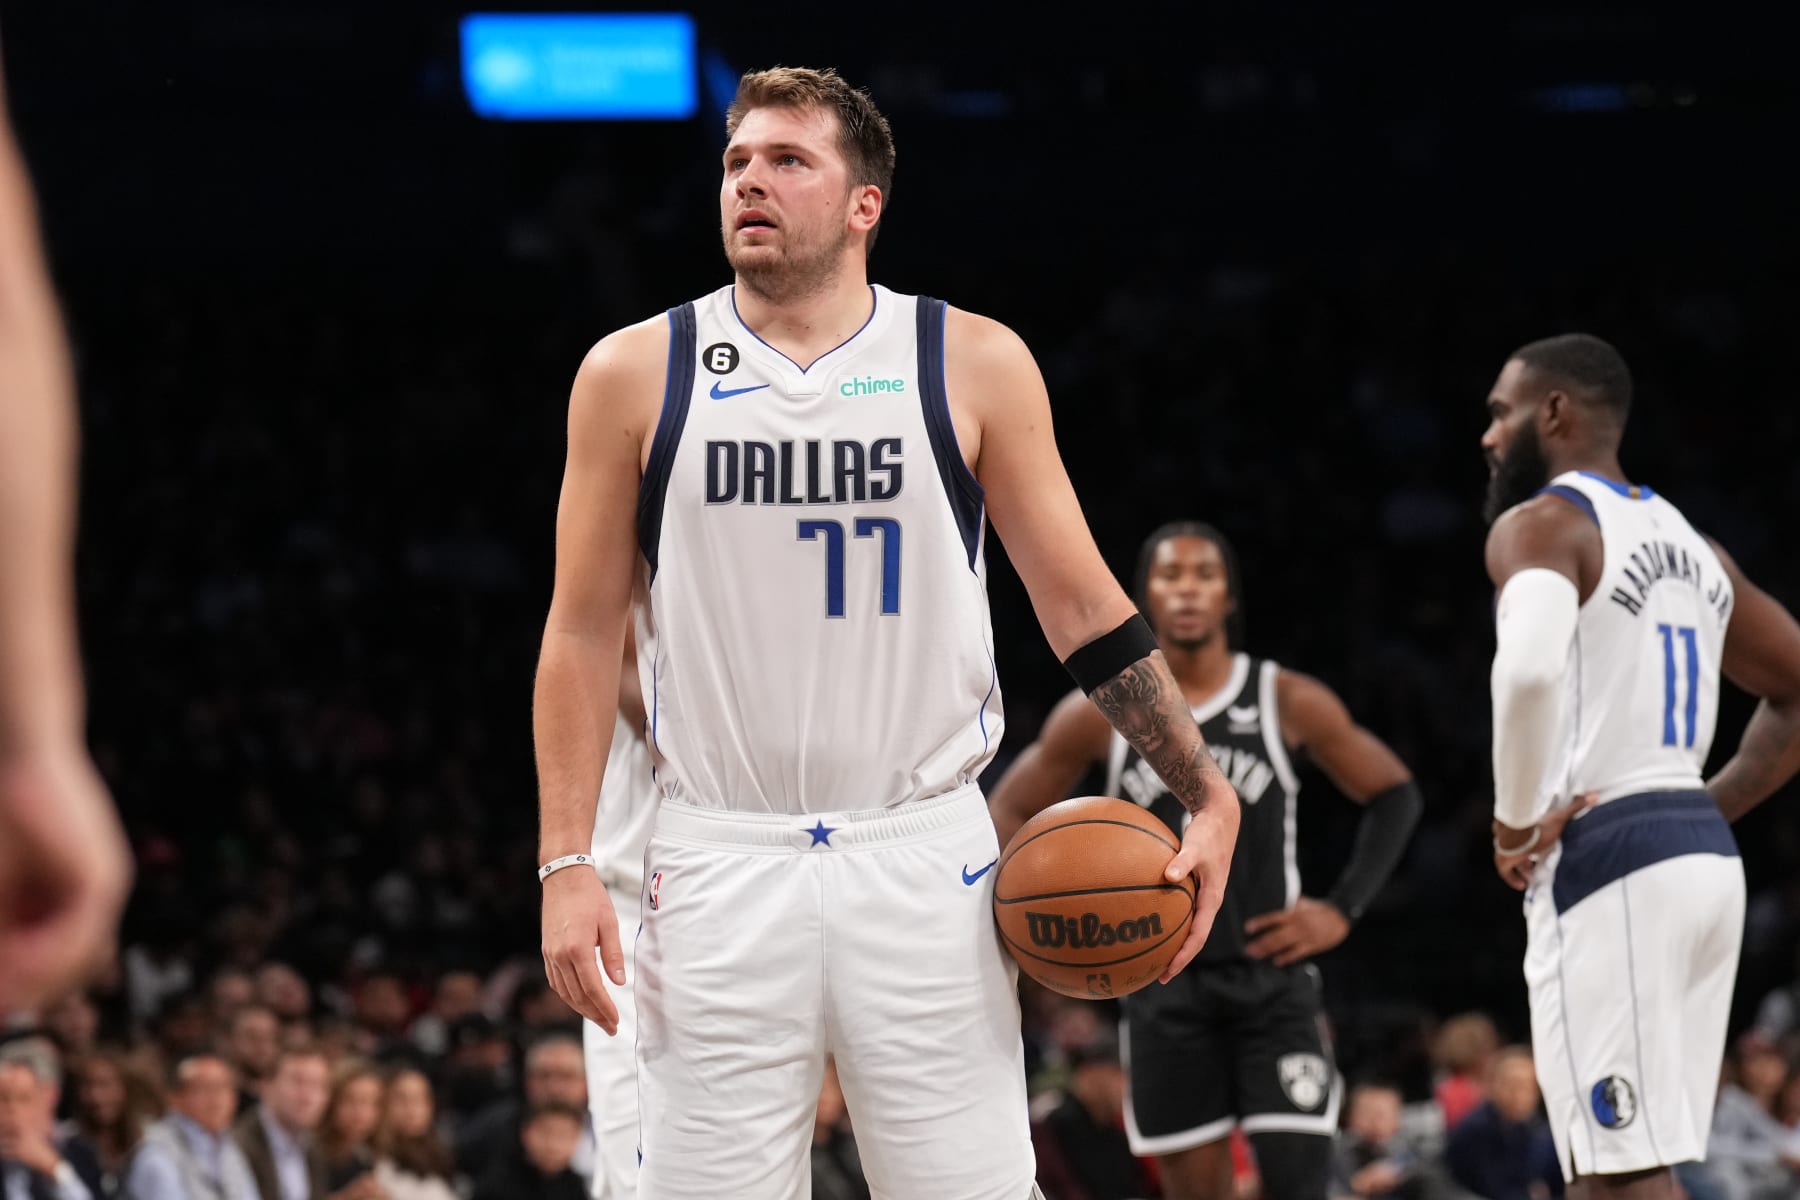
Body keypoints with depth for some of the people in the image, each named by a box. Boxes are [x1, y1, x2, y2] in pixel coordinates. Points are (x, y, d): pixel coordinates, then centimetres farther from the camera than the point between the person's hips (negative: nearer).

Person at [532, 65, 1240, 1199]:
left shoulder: (974, 366, 2)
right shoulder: (637, 374, 4)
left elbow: (1082, 602, 6)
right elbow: (585, 631, 6)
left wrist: (1209, 796, -2)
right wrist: (567, 863, -1)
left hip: (923, 862, 0)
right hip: (721, 869, 1)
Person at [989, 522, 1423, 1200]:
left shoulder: (1288, 703, -3)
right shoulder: (1100, 715, 0)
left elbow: (1394, 796, 7)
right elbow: (1011, 812, 12)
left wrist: (1342, 912, -2)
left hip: (1271, 975, -1)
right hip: (1163, 985, 1)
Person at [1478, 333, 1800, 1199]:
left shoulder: (1542, 525, -8)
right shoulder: (1689, 545, 19)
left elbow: (1530, 667, -28)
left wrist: (1514, 825, -15)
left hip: (1604, 862, -9)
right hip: (1704, 857, 9)